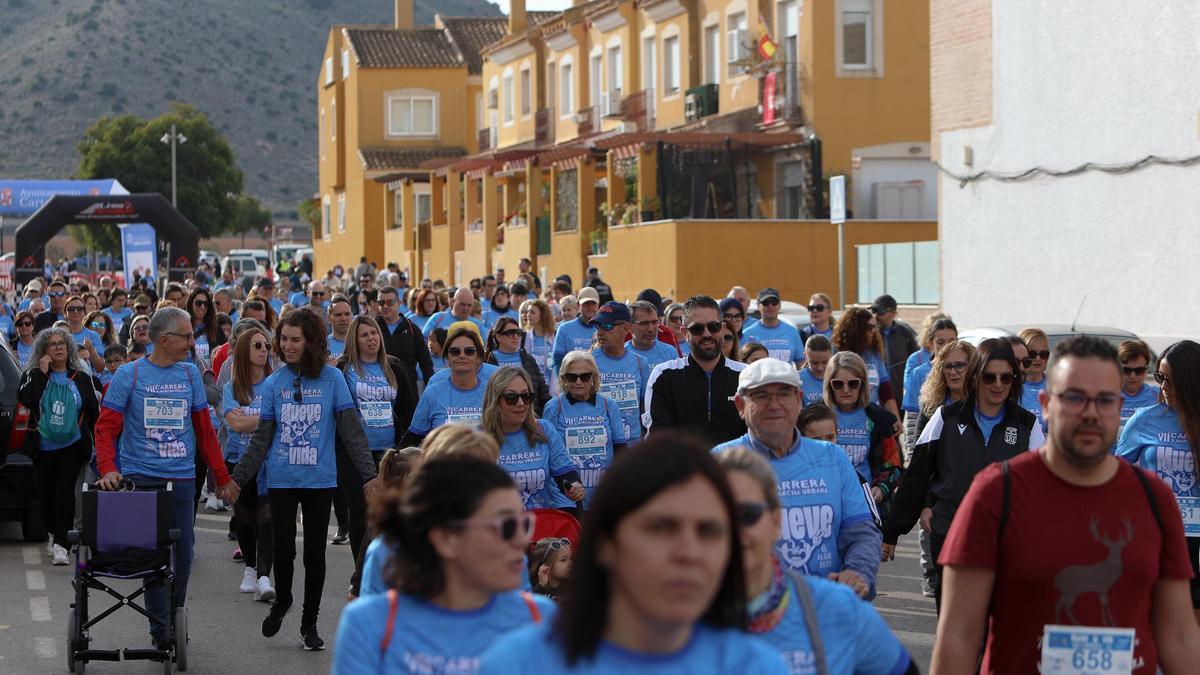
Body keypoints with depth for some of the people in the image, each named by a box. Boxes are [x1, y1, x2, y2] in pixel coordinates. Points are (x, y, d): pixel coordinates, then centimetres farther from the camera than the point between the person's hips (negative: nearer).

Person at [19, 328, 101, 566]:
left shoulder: (81, 379, 5)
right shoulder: (34, 375, 3)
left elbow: (93, 413, 8)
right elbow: (26, 399, -17)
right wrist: (41, 372, -14)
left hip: (72, 446, -1)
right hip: (43, 447, 1)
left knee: (65, 490, -15)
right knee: (46, 493, 8)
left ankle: (60, 544, -16)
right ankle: (54, 534, 32)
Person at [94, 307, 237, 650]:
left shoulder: (190, 373, 9)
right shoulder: (129, 374, -1)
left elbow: (204, 429, 14)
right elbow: (106, 427, -2)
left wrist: (223, 477, 13)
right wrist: (108, 469, -17)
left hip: (182, 478, 3)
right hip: (141, 477, -3)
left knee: (184, 556, 5)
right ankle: (160, 629, 4)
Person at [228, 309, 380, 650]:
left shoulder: (332, 378, -4)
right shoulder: (274, 382, 2)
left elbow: (351, 430, -4)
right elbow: (262, 438, 6)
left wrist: (369, 474, -11)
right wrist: (237, 478, 2)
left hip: (320, 480, -1)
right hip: (282, 480, 1)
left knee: (315, 552, 4)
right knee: (283, 549, 0)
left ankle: (309, 623, 18)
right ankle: (281, 601, 30)